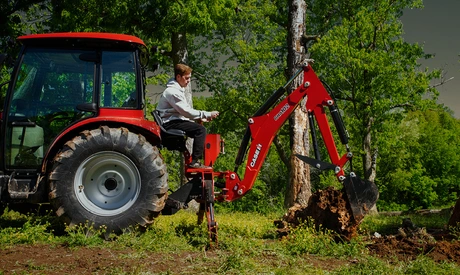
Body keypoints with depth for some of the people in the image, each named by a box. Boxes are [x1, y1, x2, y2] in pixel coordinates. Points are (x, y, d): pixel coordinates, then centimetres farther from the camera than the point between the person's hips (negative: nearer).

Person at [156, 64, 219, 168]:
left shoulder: (178, 90, 17)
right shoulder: (172, 92, -17)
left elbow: (185, 110, 18)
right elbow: (186, 112, -20)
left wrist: (202, 117, 3)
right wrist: (207, 114, -16)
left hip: (174, 121, 10)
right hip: (169, 124, -10)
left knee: (200, 129, 10)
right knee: (200, 129, -21)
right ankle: (195, 162, -21)